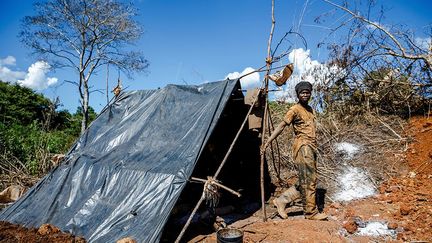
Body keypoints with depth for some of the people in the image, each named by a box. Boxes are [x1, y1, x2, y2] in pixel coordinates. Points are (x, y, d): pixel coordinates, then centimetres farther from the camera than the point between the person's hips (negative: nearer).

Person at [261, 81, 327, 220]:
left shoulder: (310, 109, 18)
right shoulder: (294, 109, -6)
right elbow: (281, 126, -8)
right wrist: (267, 142, -13)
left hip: (311, 148, 9)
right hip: (302, 147, -8)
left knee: (306, 182, 9)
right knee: (308, 181, -4)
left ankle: (282, 200, 15)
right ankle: (311, 212, 7)